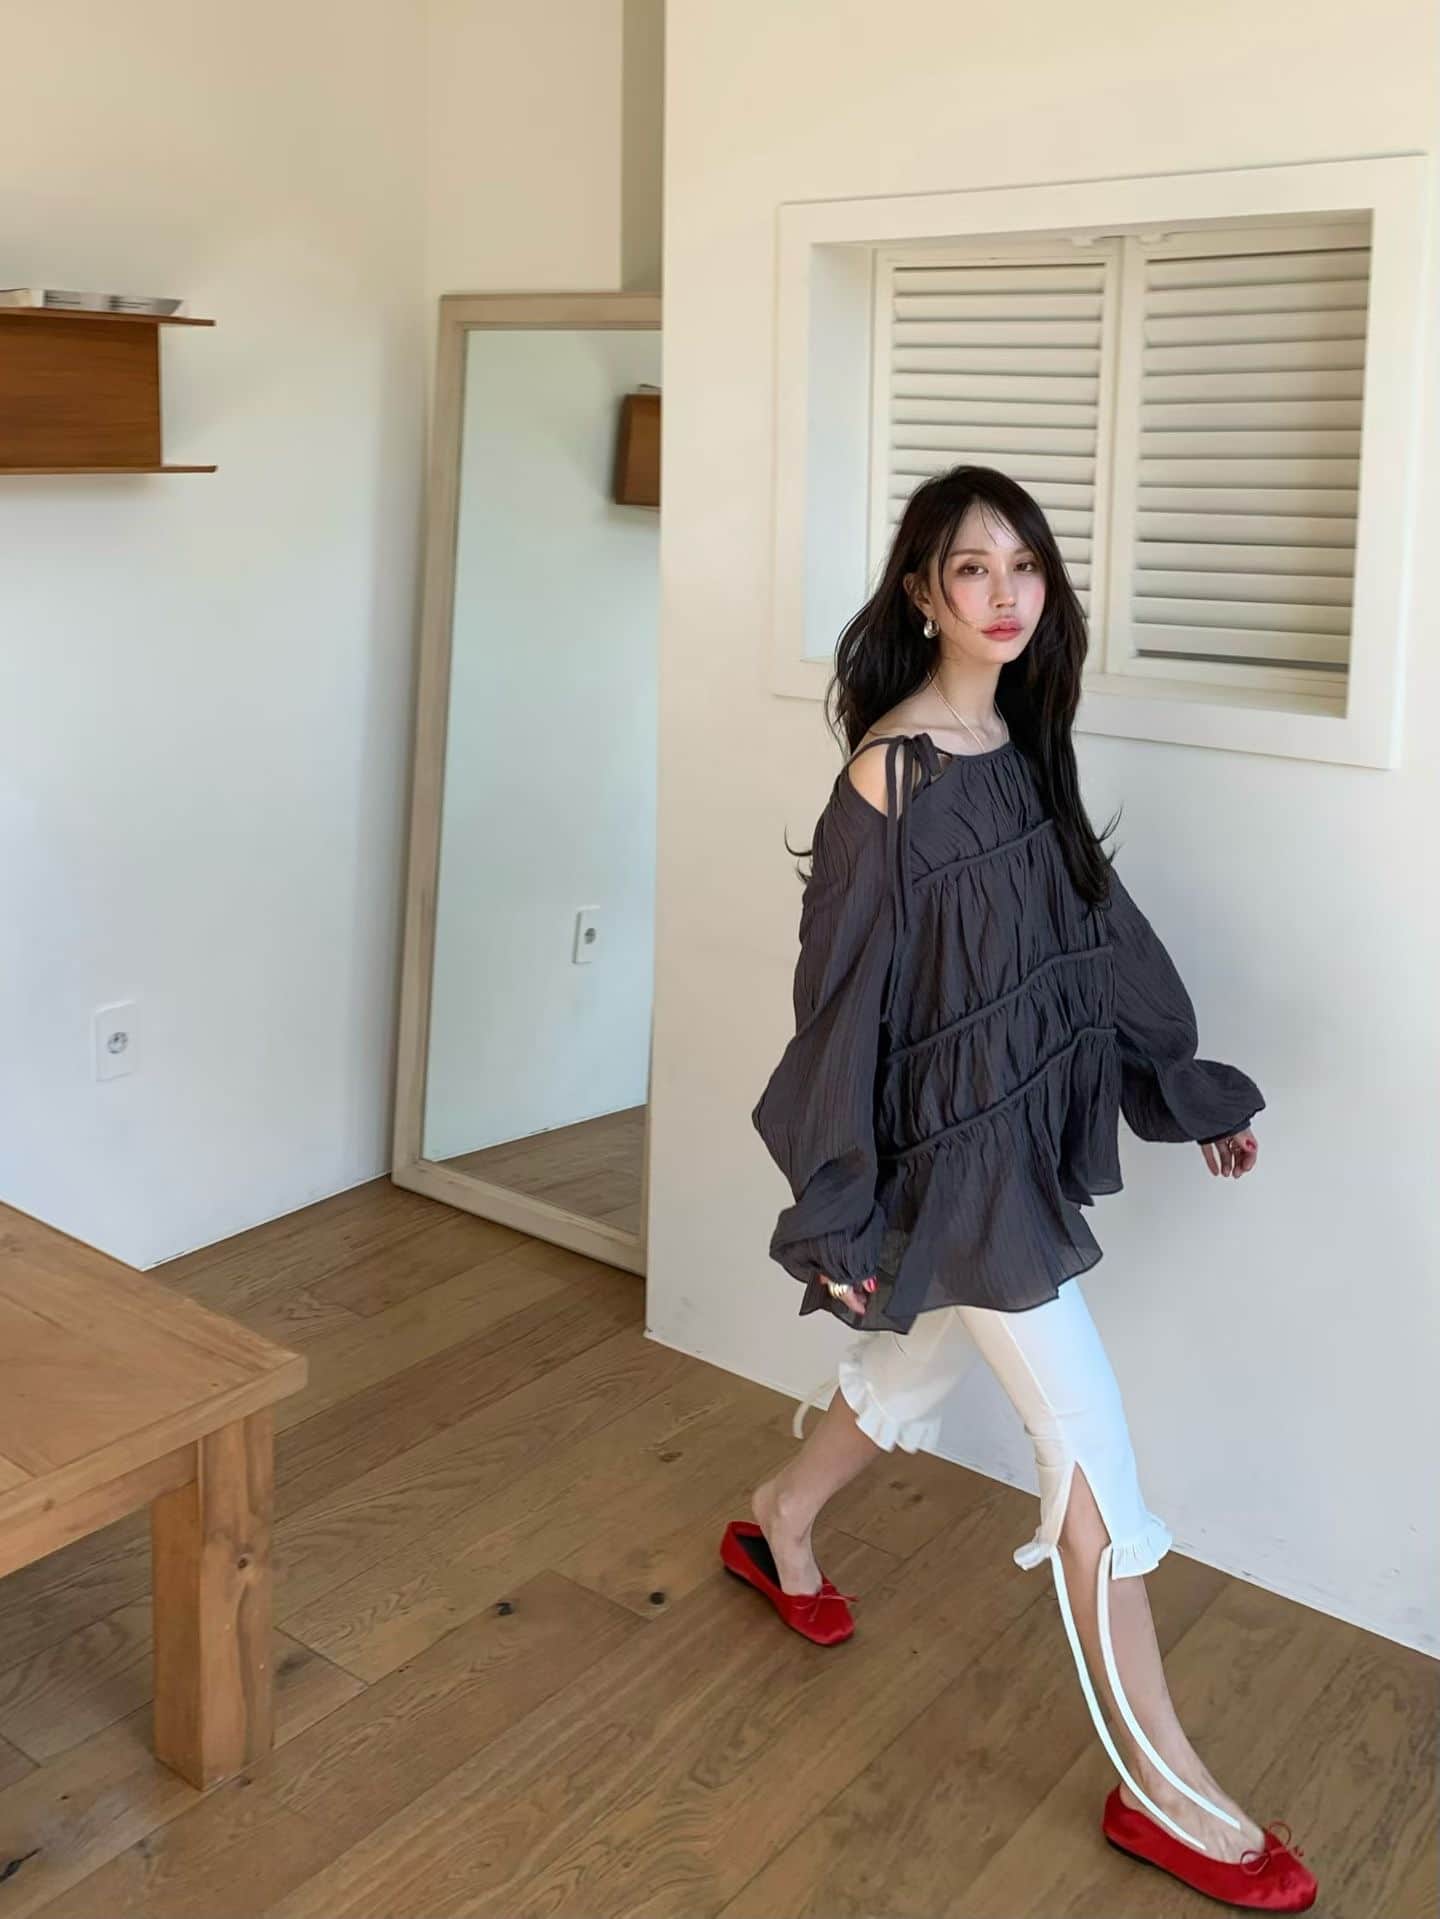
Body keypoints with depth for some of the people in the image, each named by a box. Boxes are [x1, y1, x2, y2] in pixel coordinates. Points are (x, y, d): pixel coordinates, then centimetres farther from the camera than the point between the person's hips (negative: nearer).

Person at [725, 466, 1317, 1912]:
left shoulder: (1025, 747, 4)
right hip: (955, 1145, -8)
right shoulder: (892, 771, -19)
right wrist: (835, 1210, -14)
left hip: (1029, 1131, 8)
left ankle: (776, 1526, 52)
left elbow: (1096, 927, 13)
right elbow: (844, 992, -17)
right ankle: (1161, 1788, 14)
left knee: (922, 1363, 25)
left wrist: (1189, 1085, 17)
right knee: (1091, 1450, -2)